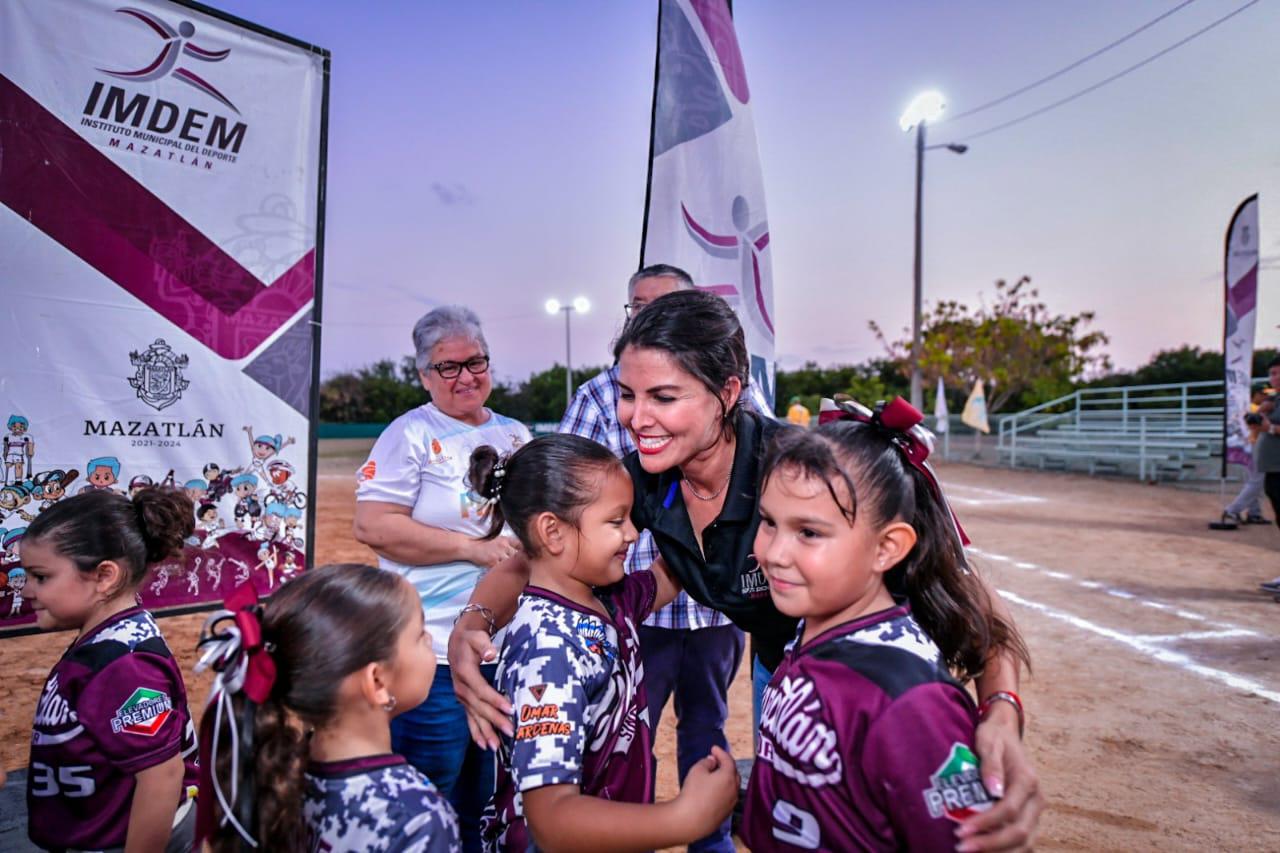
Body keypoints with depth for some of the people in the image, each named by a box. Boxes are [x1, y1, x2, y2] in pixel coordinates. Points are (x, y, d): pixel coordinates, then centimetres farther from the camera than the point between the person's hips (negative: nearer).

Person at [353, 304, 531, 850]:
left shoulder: (516, 435, 11)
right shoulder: (412, 434, -7)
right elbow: (372, 525, -16)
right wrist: (475, 548, -19)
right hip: (437, 648, -6)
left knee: (492, 796, 21)